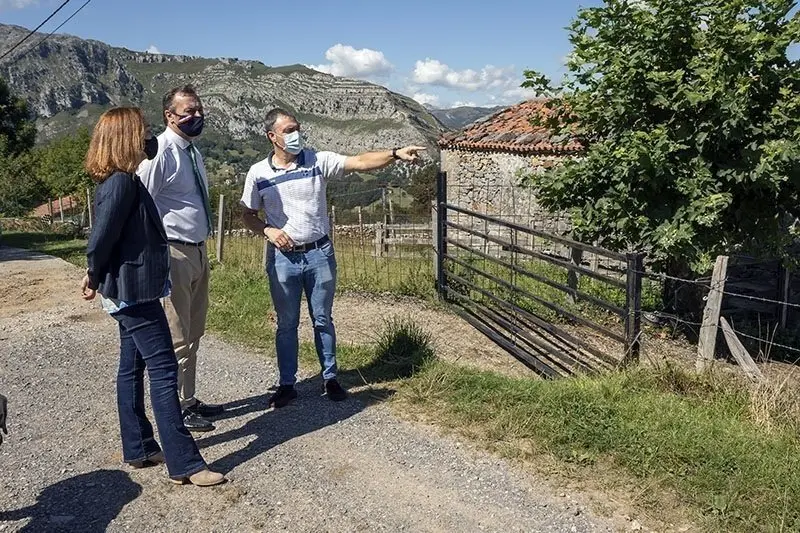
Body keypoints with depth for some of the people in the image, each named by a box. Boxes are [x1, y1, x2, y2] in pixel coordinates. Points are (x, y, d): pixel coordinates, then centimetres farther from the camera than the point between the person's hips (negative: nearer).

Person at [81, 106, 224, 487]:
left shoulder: (123, 180, 12)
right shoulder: (121, 183, -19)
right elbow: (101, 237, -21)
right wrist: (96, 277, -3)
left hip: (130, 292, 10)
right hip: (134, 292, -10)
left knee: (133, 368, 15)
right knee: (164, 370, -8)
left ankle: (138, 448, 27)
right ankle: (184, 464, -3)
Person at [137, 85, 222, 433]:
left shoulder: (192, 150, 12)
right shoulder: (161, 152, -15)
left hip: (197, 251, 9)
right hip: (174, 254, -9)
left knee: (194, 333, 17)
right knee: (177, 337, 1)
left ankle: (189, 400, 31)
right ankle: (178, 409, 15)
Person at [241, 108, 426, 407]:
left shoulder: (318, 161, -4)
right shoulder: (258, 173, -1)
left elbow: (360, 162, -14)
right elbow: (248, 215, 8)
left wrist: (395, 154, -27)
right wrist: (268, 230, -12)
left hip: (319, 253, 0)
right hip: (282, 258, 0)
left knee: (323, 320, 11)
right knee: (286, 324, 10)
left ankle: (330, 378, 26)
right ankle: (286, 384, 23)